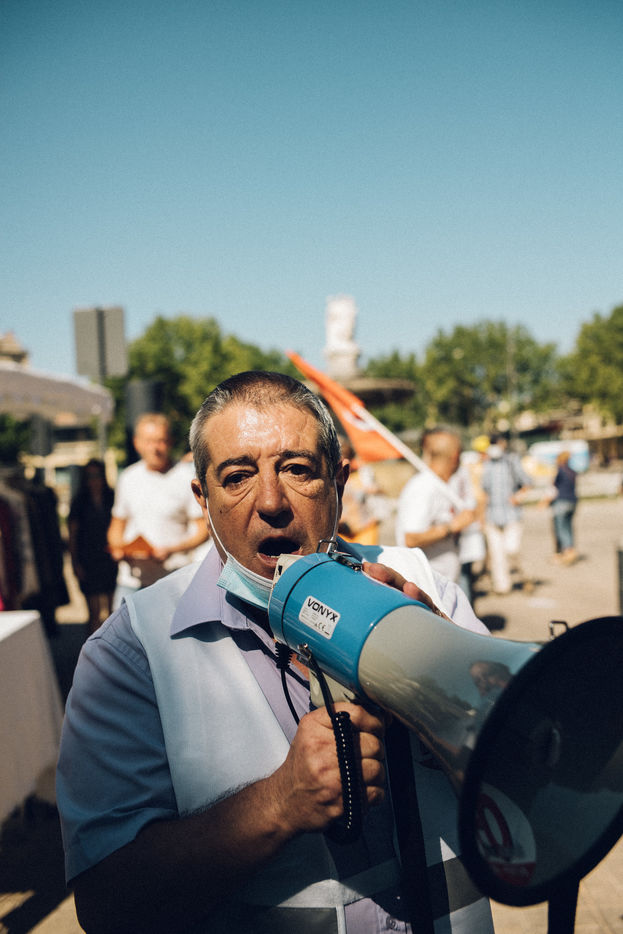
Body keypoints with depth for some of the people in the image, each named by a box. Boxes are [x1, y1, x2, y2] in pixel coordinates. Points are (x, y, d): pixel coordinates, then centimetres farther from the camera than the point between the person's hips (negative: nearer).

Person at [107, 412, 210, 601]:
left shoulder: (187, 476, -3)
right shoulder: (128, 478, 11)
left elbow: (203, 529, -2)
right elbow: (117, 524, 21)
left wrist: (172, 550, -16)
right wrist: (117, 547, 0)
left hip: (173, 578, -4)